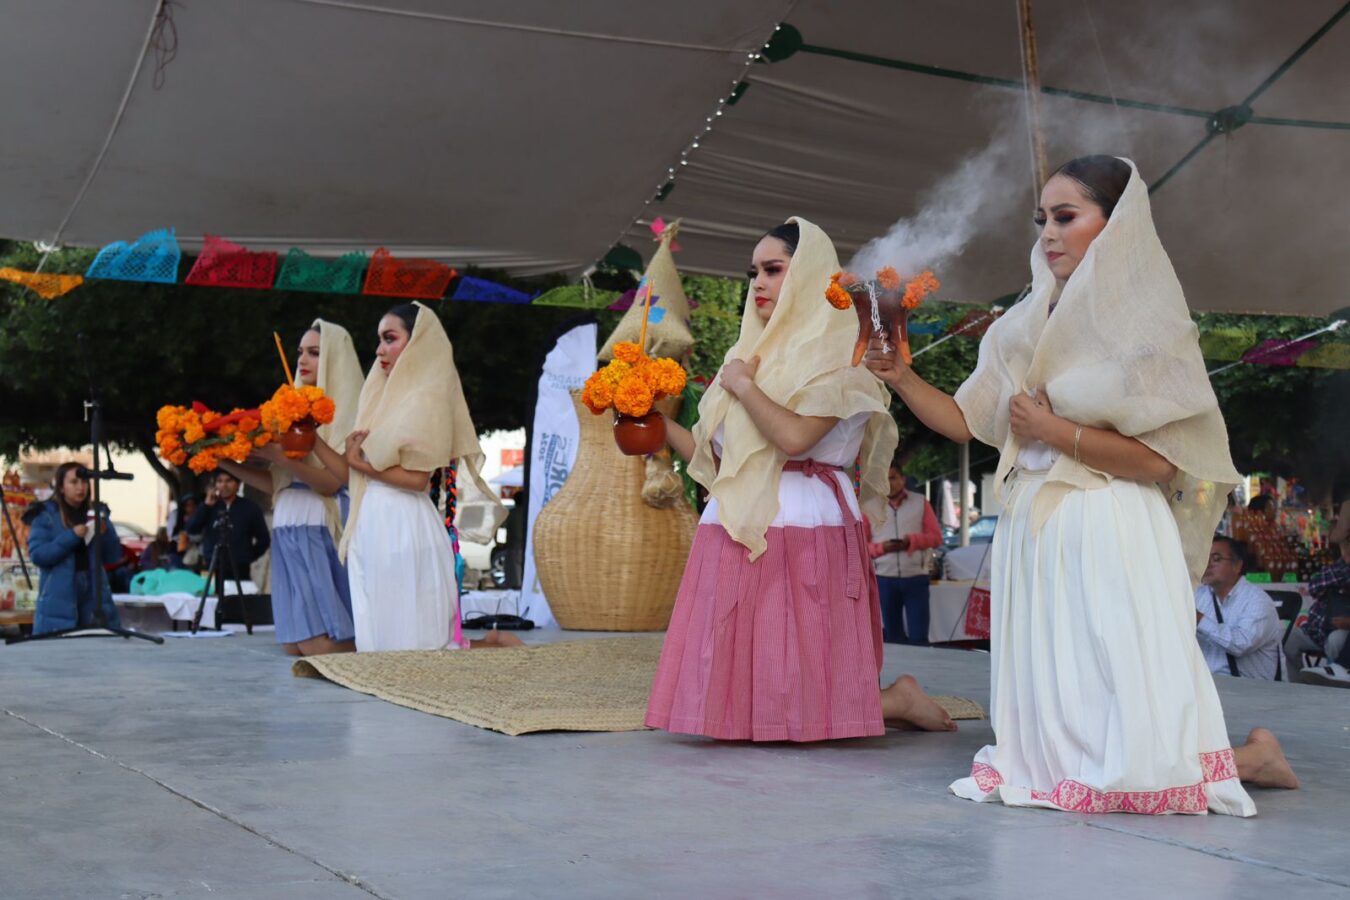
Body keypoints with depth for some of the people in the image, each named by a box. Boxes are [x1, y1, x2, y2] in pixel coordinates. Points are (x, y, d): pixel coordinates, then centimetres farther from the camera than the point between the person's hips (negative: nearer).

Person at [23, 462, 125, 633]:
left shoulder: (96, 513, 13)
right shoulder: (45, 515, 0)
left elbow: (114, 556, 12)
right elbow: (37, 554, -10)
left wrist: (105, 533, -8)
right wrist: (72, 536, -16)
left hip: (94, 592, 4)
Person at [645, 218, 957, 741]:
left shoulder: (833, 353, -4)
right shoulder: (755, 353, 18)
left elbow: (794, 436, -22)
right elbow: (717, 457, 17)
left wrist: (742, 384, -8)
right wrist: (660, 426, 9)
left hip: (800, 529, -8)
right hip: (738, 530, 8)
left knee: (794, 703, -8)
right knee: (737, 693, 6)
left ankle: (897, 700, 11)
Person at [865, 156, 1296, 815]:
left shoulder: (1144, 318, -3)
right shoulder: (1027, 328, 13)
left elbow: (1161, 461, -11)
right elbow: (964, 421, 14)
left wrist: (1054, 430, -11)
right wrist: (901, 377, 1)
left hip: (1109, 538, -5)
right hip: (1032, 535, 6)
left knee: (1134, 755, -7)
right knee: (1048, 729, 5)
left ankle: (1245, 757, 16)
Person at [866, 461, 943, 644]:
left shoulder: (920, 503, 7)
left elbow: (936, 537, 4)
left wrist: (912, 541, -13)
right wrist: (881, 547, -14)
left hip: (916, 578, -1)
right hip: (884, 579, 1)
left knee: (918, 636, -4)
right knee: (892, 635, 7)